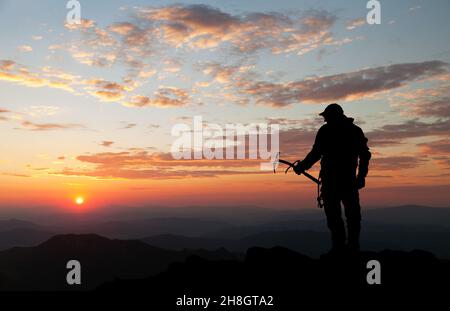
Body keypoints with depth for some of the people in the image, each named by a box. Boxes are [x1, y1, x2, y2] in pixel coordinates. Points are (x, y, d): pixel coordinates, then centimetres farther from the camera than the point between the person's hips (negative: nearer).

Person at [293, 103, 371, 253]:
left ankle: (339, 244, -5)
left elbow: (316, 153, -7)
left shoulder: (325, 130, -1)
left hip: (330, 177, -4)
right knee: (352, 212, 11)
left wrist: (302, 166, 4)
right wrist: (361, 176, 11)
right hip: (349, 178, 4)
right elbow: (365, 155, 9)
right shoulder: (356, 130, 13)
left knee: (333, 212, -1)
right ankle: (353, 244, 11)